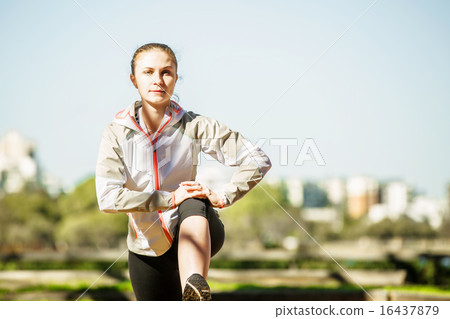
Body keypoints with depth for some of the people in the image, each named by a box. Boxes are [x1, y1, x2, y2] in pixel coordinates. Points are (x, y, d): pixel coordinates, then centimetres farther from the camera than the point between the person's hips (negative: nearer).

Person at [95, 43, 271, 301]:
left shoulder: (194, 127, -10)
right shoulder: (117, 134, -9)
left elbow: (259, 161, -8)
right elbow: (107, 197, -22)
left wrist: (224, 197, -20)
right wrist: (169, 199, -27)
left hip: (194, 237, -2)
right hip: (148, 249, 3)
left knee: (194, 205, -35)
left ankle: (195, 291, -61)